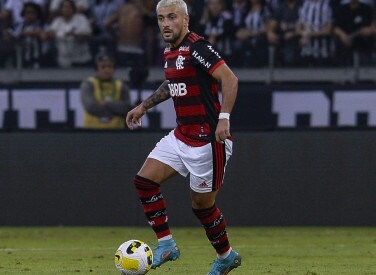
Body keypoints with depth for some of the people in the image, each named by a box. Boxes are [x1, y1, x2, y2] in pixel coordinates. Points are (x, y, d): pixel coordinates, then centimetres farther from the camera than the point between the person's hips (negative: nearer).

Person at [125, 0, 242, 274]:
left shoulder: (197, 47, -17)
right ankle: (166, 244, 5)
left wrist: (224, 118, -33)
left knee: (202, 204, 2)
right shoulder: (170, 51, 10)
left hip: (207, 139, -9)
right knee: (144, 181, -2)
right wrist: (144, 106, 27)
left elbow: (230, 79, -24)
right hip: (181, 136, 9)